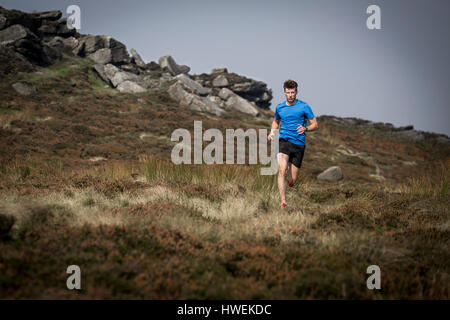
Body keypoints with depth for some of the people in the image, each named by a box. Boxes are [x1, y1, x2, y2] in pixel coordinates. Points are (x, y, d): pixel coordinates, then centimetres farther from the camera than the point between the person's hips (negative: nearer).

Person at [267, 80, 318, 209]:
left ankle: (289, 174, 41)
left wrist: (305, 129, -19)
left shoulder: (304, 107, 0)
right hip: (283, 141, 1)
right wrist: (272, 132, 9)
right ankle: (283, 202, -23)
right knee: (282, 171, -23)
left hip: (299, 144, -1)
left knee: (292, 180, 3)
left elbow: (315, 125, 2)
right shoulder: (279, 107, 9)